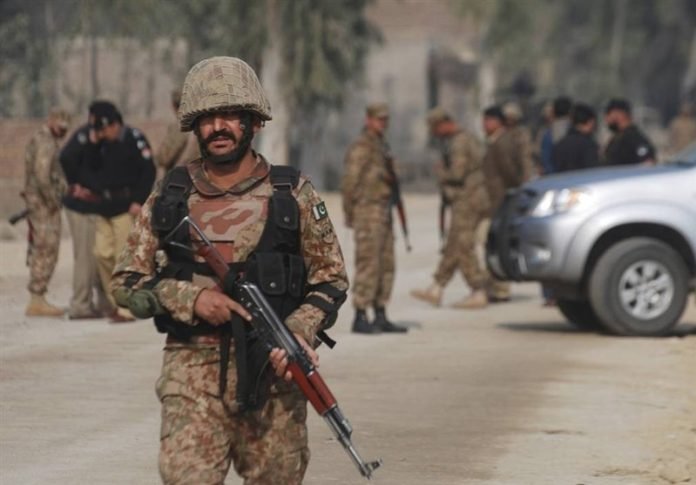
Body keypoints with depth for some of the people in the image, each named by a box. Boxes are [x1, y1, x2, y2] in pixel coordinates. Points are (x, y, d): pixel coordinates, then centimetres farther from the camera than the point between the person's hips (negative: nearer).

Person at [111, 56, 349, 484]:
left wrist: (299, 332, -11)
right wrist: (192, 297, -10)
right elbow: (127, 279, 8)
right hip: (193, 371, 0)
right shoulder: (169, 197, 7)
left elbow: (331, 279, 8)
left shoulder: (293, 194, 5)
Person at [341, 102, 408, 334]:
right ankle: (360, 319, -8)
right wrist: (350, 216, -10)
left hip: (383, 214, 10)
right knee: (368, 265, -10)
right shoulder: (361, 148, -13)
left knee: (386, 266, 9)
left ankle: (380, 317, 13)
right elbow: (349, 183, -15)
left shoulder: (382, 146, 17)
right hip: (367, 213, -10)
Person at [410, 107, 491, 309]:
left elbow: (457, 173, -23)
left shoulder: (458, 143, -16)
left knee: (463, 249, -6)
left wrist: (440, 171, -4)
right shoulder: (469, 139, 16)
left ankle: (478, 293, -5)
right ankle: (436, 290, 18)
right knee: (453, 248, 13)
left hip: (466, 201, -10)